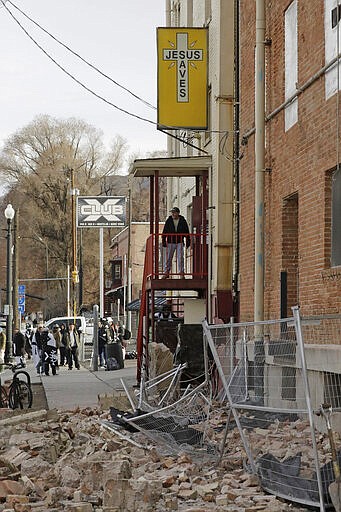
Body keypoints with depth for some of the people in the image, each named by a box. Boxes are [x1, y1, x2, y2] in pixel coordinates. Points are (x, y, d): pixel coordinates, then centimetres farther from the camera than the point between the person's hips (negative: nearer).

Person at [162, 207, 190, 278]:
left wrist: (188, 241, 5)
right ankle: (166, 272, 4)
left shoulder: (183, 221, 4)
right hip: (170, 242, 0)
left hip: (179, 243, 0)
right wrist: (163, 241, -2)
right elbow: (164, 232, 5)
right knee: (168, 258, -1)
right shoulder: (168, 221, 4)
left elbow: (187, 232, 9)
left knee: (180, 258, -3)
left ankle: (181, 272, 3)